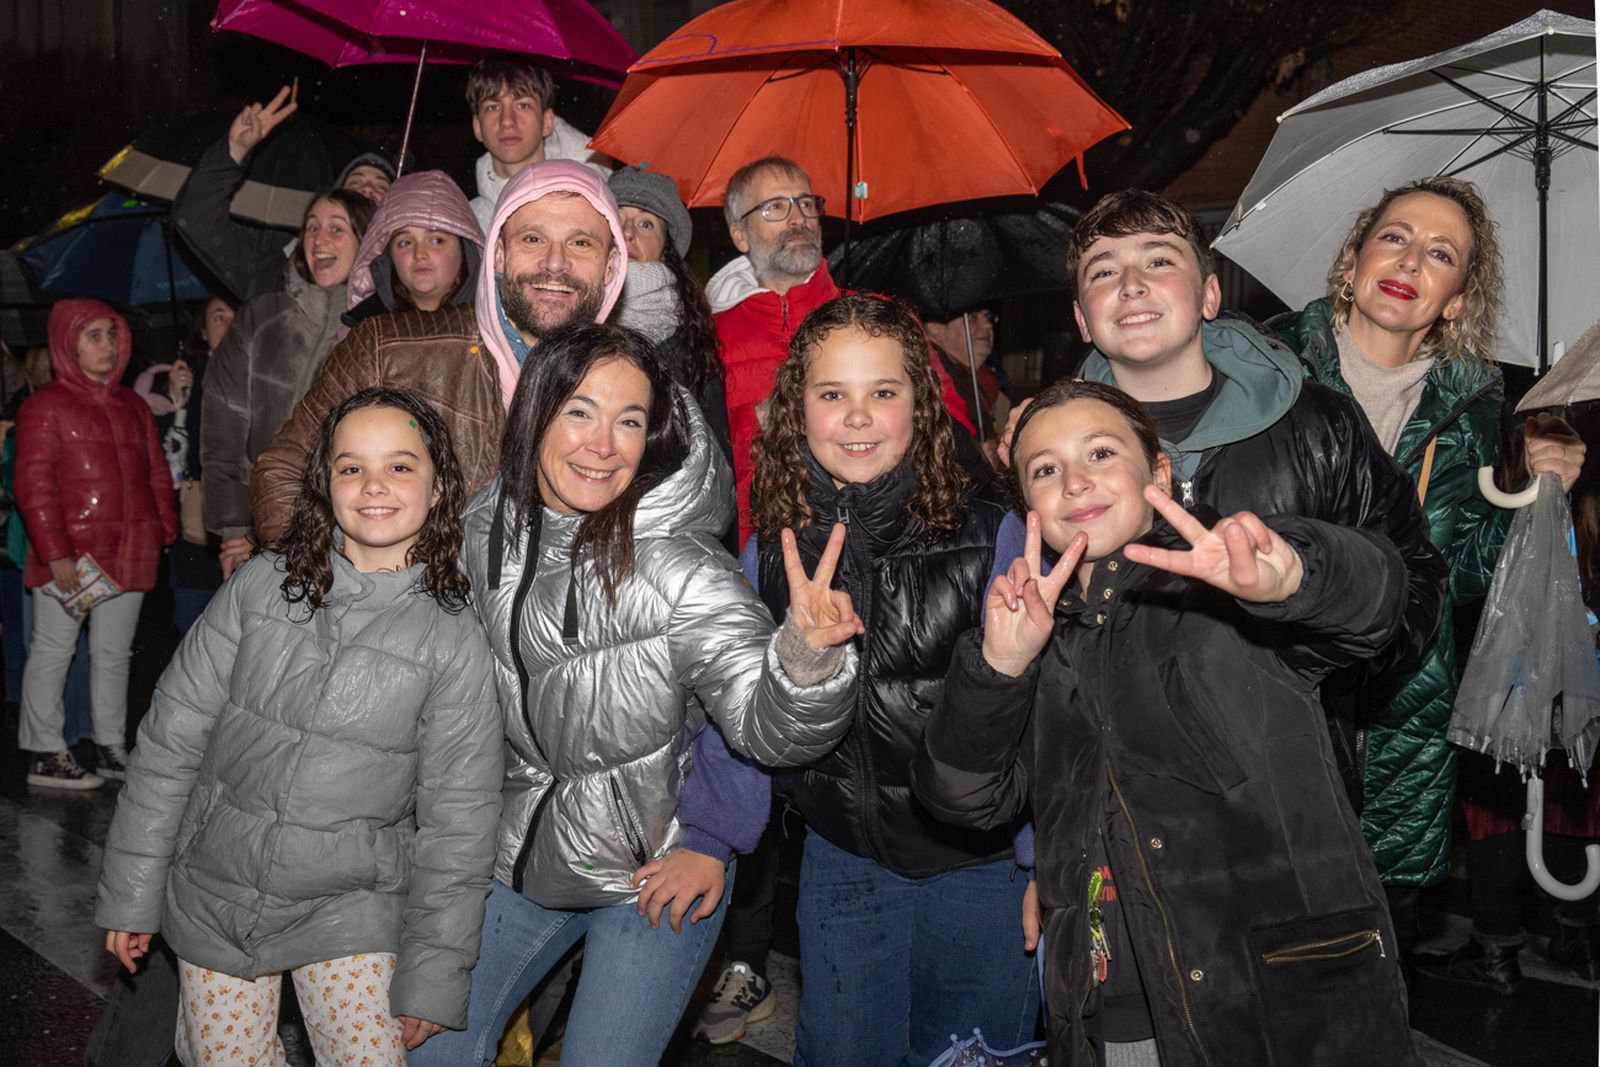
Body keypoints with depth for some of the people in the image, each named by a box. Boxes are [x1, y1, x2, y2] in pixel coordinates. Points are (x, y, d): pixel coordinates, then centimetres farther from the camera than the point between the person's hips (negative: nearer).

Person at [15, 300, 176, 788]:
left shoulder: (132, 406, 17)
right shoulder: (46, 405, -3)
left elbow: (157, 474, 19)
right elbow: (33, 485, -9)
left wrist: (165, 529, 7)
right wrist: (55, 551, -16)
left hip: (129, 554, 6)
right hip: (69, 554, -6)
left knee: (113, 651, 11)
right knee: (53, 649, 0)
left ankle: (111, 748, 20)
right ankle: (45, 755, 5)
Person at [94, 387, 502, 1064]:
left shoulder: (454, 639, -11)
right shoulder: (262, 585, -7)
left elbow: (457, 821, -7)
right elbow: (170, 741, -2)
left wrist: (432, 976, -5)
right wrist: (130, 894, 0)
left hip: (350, 908, -1)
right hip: (215, 891, 1)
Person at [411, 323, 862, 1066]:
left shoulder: (676, 567, -23)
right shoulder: (483, 534, -7)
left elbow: (770, 728, -32)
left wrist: (808, 653, -51)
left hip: (657, 876, -5)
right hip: (519, 859, 5)